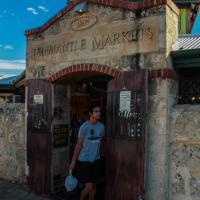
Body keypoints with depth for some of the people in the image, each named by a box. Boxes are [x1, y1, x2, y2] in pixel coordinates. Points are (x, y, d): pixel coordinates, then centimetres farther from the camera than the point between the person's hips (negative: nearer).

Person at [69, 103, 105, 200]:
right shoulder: (84, 127, -15)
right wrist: (73, 161, -8)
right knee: (89, 187, -6)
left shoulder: (101, 126, -1)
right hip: (84, 160, -5)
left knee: (94, 185, 13)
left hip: (96, 160, 5)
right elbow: (79, 145, -10)